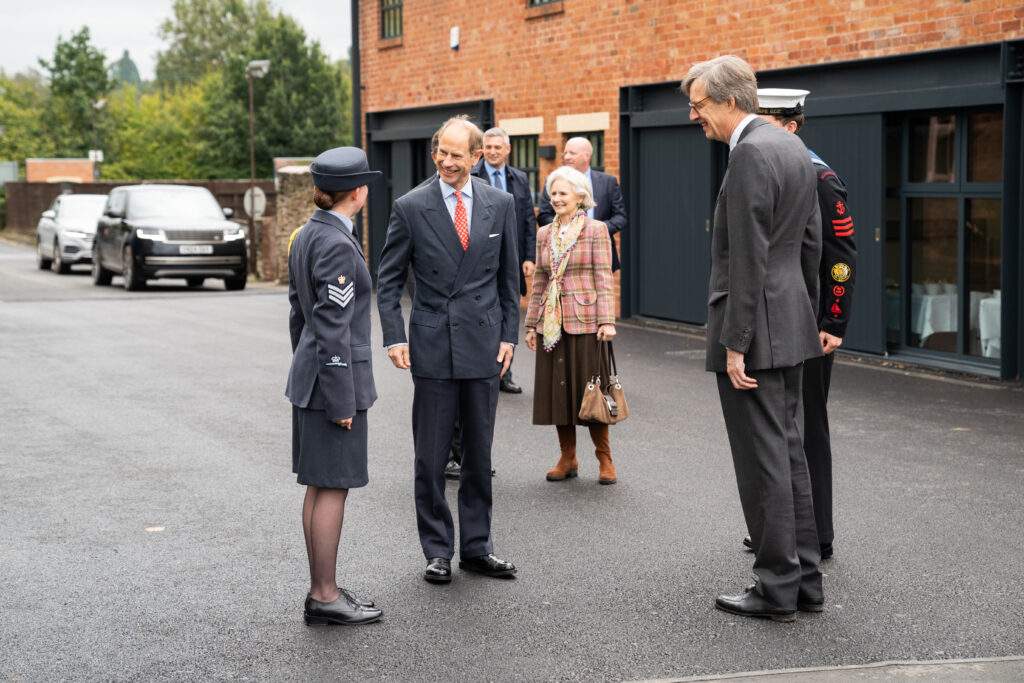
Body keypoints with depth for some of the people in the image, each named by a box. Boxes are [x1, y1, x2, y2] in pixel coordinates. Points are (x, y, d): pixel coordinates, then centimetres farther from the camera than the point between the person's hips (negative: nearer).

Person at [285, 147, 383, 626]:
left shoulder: (306, 235, 11)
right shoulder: (337, 243, -18)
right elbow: (333, 325, -20)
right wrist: (341, 400, -18)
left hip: (308, 374, 10)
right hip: (336, 375, -10)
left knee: (320, 488, 13)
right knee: (333, 487, -3)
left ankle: (320, 591, 19)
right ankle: (325, 597, 4)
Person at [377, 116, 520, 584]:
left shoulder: (500, 204, 4)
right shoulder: (411, 207, -3)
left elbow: (508, 276, 10)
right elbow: (388, 279, 1)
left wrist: (509, 334, 4)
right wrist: (395, 338, -7)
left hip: (484, 344, 2)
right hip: (432, 346, -2)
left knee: (479, 453, 9)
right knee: (431, 456, 2)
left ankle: (477, 548, 20)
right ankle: (437, 551, 14)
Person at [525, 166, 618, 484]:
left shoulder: (596, 230, -1)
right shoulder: (544, 235, 12)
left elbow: (604, 278, -6)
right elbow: (539, 282, 16)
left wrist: (607, 320, -13)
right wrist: (531, 323, 13)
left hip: (585, 320, -4)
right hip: (552, 323, 5)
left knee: (589, 387, -2)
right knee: (557, 388, 6)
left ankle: (605, 459, 10)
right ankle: (567, 458, 16)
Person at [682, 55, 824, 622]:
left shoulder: (750, 155, -17)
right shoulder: (792, 147, 13)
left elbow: (748, 258, -21)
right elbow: (810, 242, 18)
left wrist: (736, 344, -19)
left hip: (755, 328, -10)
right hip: (789, 328, 10)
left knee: (763, 459, -2)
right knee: (787, 452, 15)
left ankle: (777, 590, 6)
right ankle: (805, 580, 22)